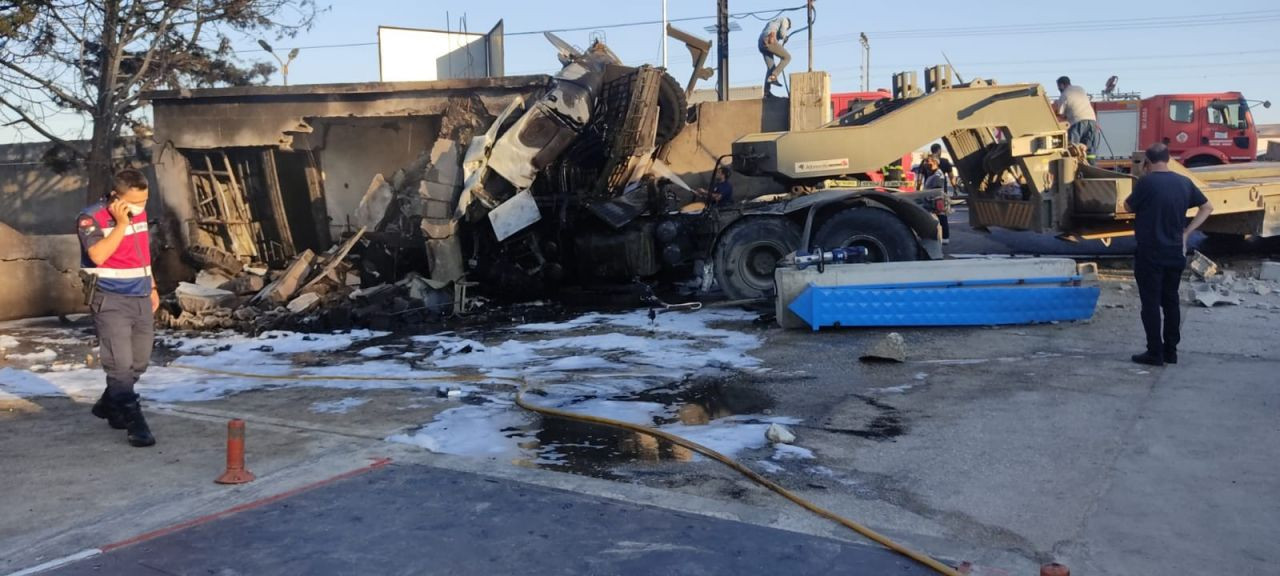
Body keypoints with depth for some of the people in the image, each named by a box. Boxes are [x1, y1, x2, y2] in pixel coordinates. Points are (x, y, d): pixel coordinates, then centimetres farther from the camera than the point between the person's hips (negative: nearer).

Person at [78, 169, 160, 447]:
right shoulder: (91, 218, -12)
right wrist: (121, 224, -24)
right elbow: (99, 255, -27)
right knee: (120, 364, -9)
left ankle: (109, 405, 33)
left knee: (139, 363, 12)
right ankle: (134, 423, -5)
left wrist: (152, 288, 21)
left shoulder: (140, 214, 8)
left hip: (140, 299, 7)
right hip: (110, 301, -7)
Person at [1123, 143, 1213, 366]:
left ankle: (1155, 353, 3)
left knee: (1151, 303, 1)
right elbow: (1207, 208, 13)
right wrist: (1186, 232, 10)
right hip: (1175, 253, 5)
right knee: (1171, 301, 15)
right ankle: (1171, 351, 20)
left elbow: (1129, 207, 0)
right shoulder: (1184, 182, 3)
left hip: (1150, 254, -5)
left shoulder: (1146, 182, -14)